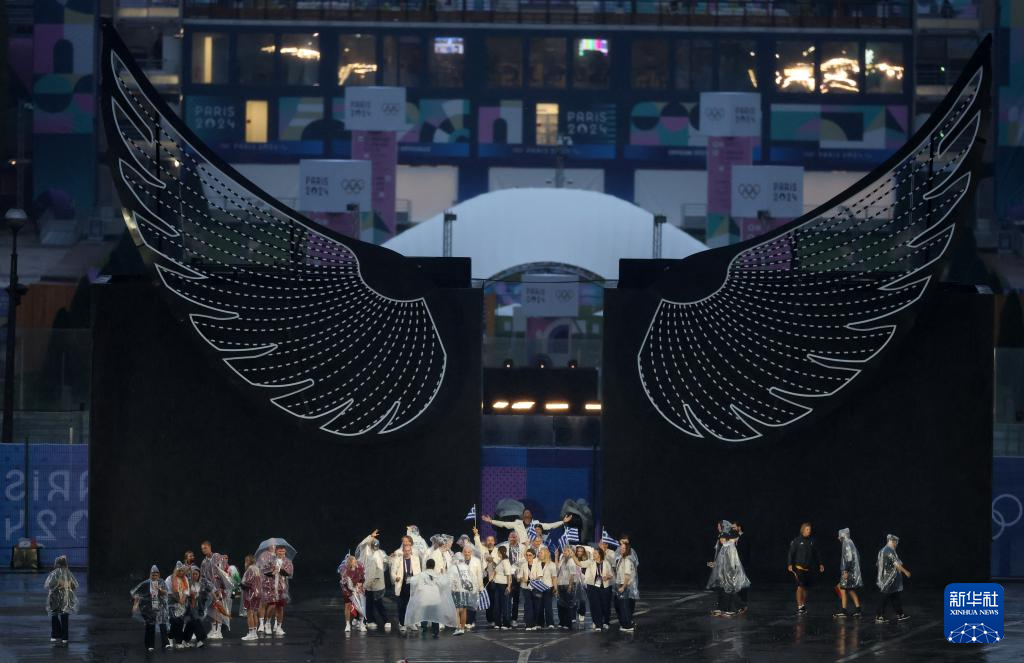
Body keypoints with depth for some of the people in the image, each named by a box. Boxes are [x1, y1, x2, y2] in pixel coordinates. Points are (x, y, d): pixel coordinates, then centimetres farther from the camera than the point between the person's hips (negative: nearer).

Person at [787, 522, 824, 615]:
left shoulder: (811, 541, 10)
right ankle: (799, 607, -11)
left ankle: (803, 606, 17)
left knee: (805, 587, 8)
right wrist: (789, 564, -17)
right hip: (799, 568, -5)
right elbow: (791, 553, -6)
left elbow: (816, 554, 18)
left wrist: (820, 564, 14)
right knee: (800, 586, -12)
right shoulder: (796, 541, -4)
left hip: (809, 568, 5)